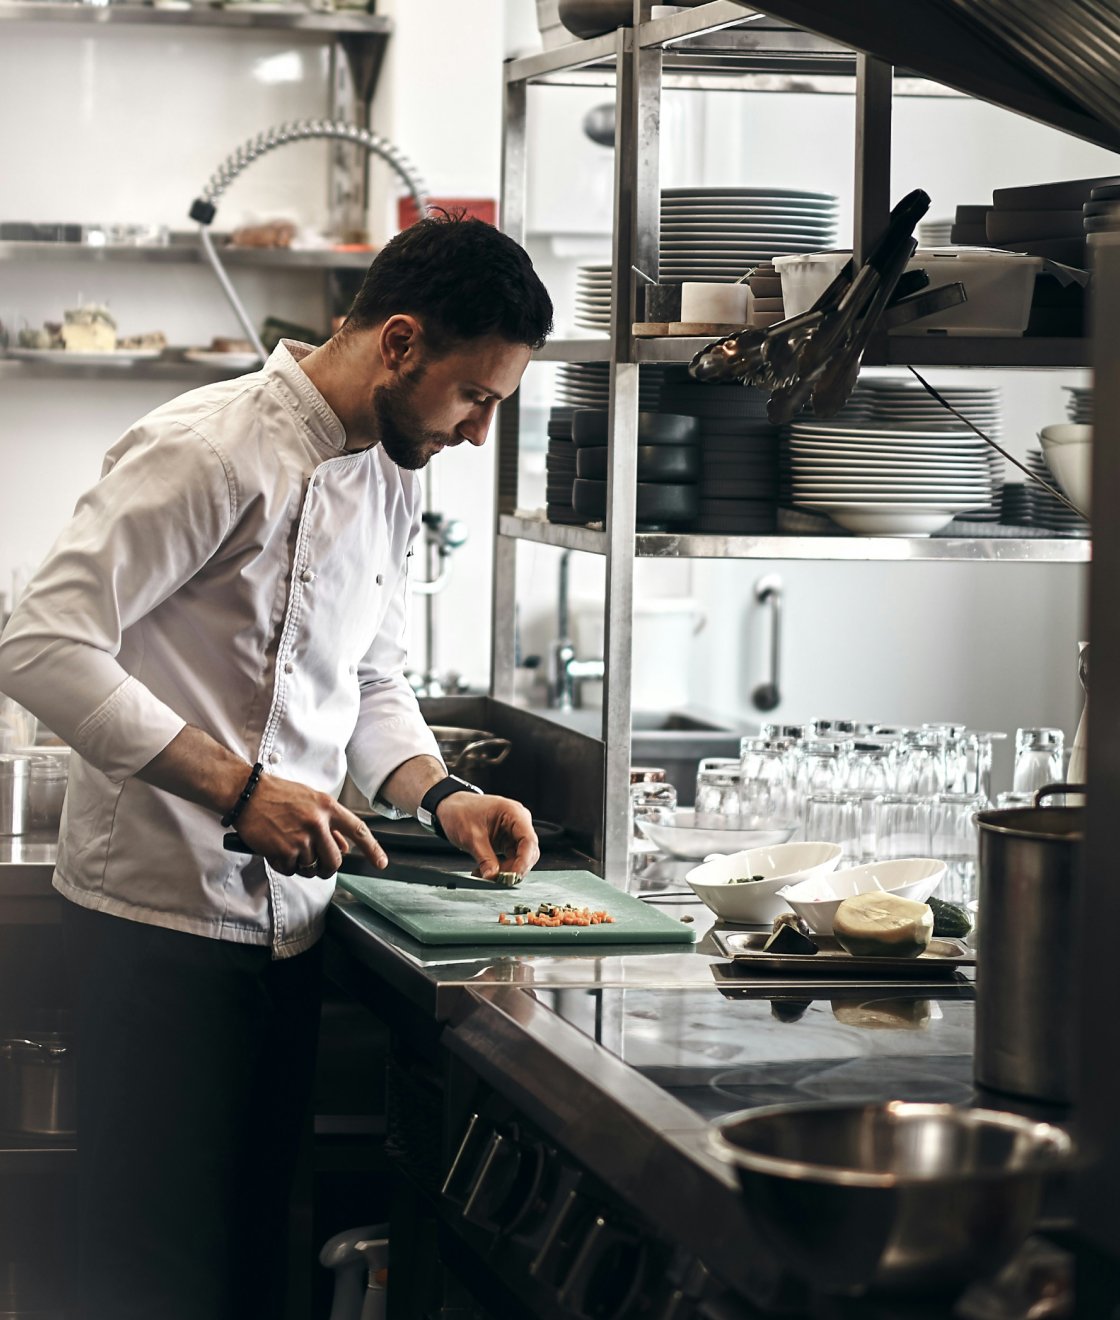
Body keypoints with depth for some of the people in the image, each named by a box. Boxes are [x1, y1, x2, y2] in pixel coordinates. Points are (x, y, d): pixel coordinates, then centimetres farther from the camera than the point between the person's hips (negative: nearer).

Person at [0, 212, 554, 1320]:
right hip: (165, 913, -8)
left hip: (284, 918, 8)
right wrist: (237, 788, -23)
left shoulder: (391, 480, 13)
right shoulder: (209, 450, -16)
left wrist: (439, 795, 5)